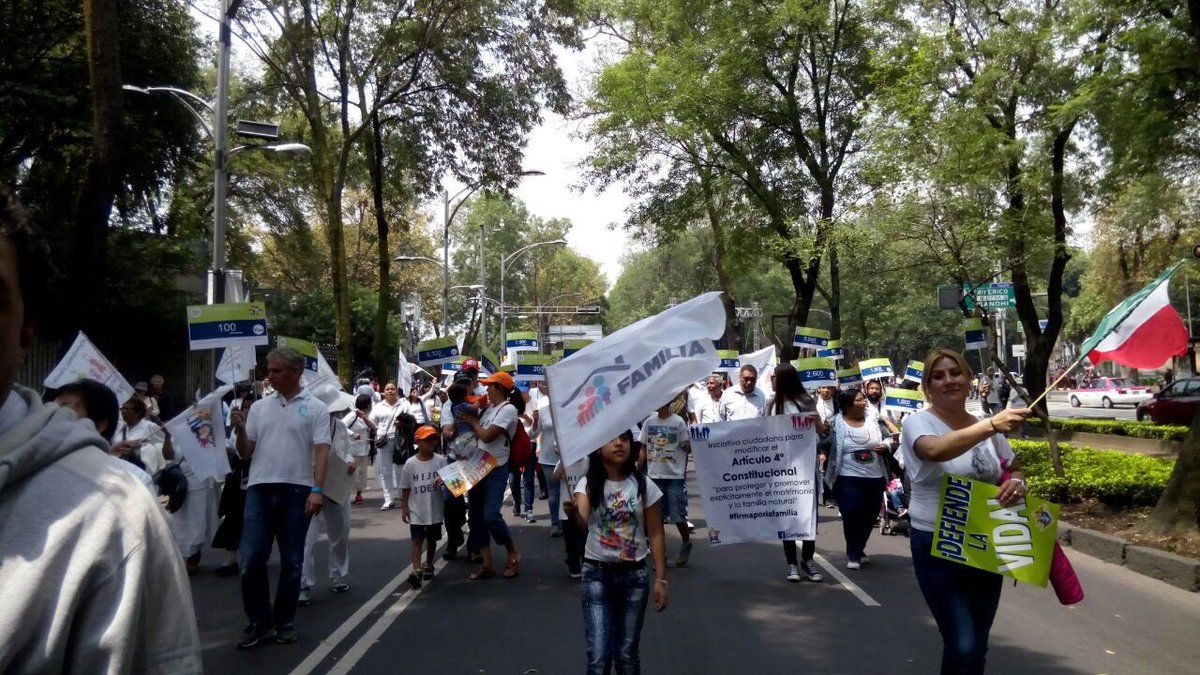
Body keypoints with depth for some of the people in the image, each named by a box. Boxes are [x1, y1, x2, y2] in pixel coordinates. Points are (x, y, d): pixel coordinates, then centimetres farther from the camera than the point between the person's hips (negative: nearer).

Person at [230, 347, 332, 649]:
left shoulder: (315, 408, 1)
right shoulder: (260, 407, 12)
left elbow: (321, 452, -6)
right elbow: (245, 452, 14)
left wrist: (317, 490, -17)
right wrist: (240, 430, -6)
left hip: (297, 491, -3)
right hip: (260, 490, 3)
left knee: (291, 563, 6)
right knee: (251, 560, -2)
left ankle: (284, 623, 19)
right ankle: (259, 623, 13)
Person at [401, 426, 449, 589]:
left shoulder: (440, 460, -5)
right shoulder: (410, 464, -6)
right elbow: (405, 488, 1)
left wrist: (444, 480, -23)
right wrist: (404, 507, -1)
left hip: (435, 510, 2)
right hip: (416, 511, -2)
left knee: (432, 539, 16)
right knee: (417, 539, -7)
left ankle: (428, 565, 34)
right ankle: (416, 570, -11)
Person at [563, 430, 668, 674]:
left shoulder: (644, 485, -3)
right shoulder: (588, 484, -5)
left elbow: (655, 534, 1)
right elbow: (582, 522, -25)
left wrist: (660, 579, -3)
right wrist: (573, 514, -48)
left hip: (634, 575, 1)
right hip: (596, 574, -1)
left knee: (627, 654, 9)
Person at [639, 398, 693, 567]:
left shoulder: (678, 422, -4)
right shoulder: (648, 422, 6)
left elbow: (688, 449, -3)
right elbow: (643, 449, 11)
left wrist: (686, 443, -25)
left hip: (675, 476, -4)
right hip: (654, 476, 4)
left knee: (678, 516, 0)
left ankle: (686, 543, 27)